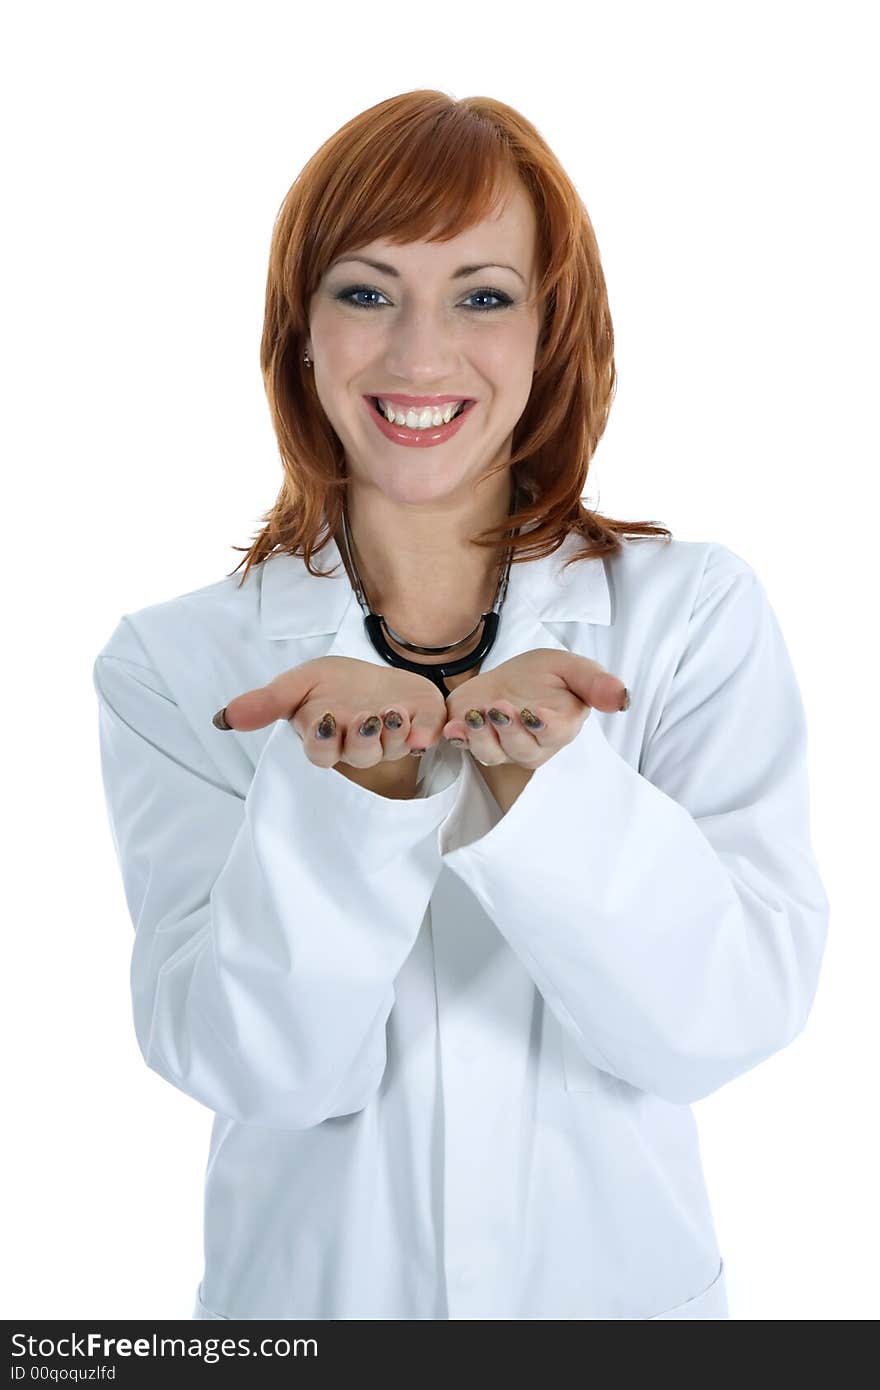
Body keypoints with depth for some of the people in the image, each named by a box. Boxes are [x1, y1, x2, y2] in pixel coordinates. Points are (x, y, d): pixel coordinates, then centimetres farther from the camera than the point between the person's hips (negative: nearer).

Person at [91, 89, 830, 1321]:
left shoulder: (699, 613, -11)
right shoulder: (174, 662, -12)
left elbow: (735, 1022, -17)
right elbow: (248, 1065, -17)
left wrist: (549, 772, -32)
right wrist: (351, 787, -33)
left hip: (619, 1276, 1)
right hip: (312, 1281, 0)